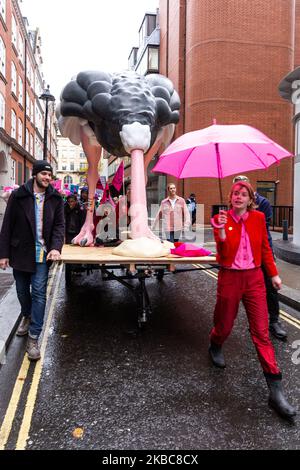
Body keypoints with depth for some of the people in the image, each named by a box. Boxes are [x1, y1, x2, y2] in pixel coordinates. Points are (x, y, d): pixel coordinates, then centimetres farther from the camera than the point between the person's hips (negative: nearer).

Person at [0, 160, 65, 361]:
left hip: (42, 254, -1)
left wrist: (56, 247, -18)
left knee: (39, 293, -3)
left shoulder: (56, 198, -1)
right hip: (20, 252, 1)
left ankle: (34, 338, 5)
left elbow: (59, 224, -1)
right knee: (22, 290, 17)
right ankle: (27, 316, 47)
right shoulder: (18, 196, -4)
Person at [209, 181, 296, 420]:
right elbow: (223, 255, -13)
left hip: (254, 278, 2)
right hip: (230, 278, -1)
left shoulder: (258, 218, 1)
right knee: (224, 325, 14)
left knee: (262, 333, -1)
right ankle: (215, 347, 51)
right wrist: (221, 231, -28)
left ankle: (276, 390, 3)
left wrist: (274, 274, 11)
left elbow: (265, 248, 11)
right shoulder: (221, 219, -6)